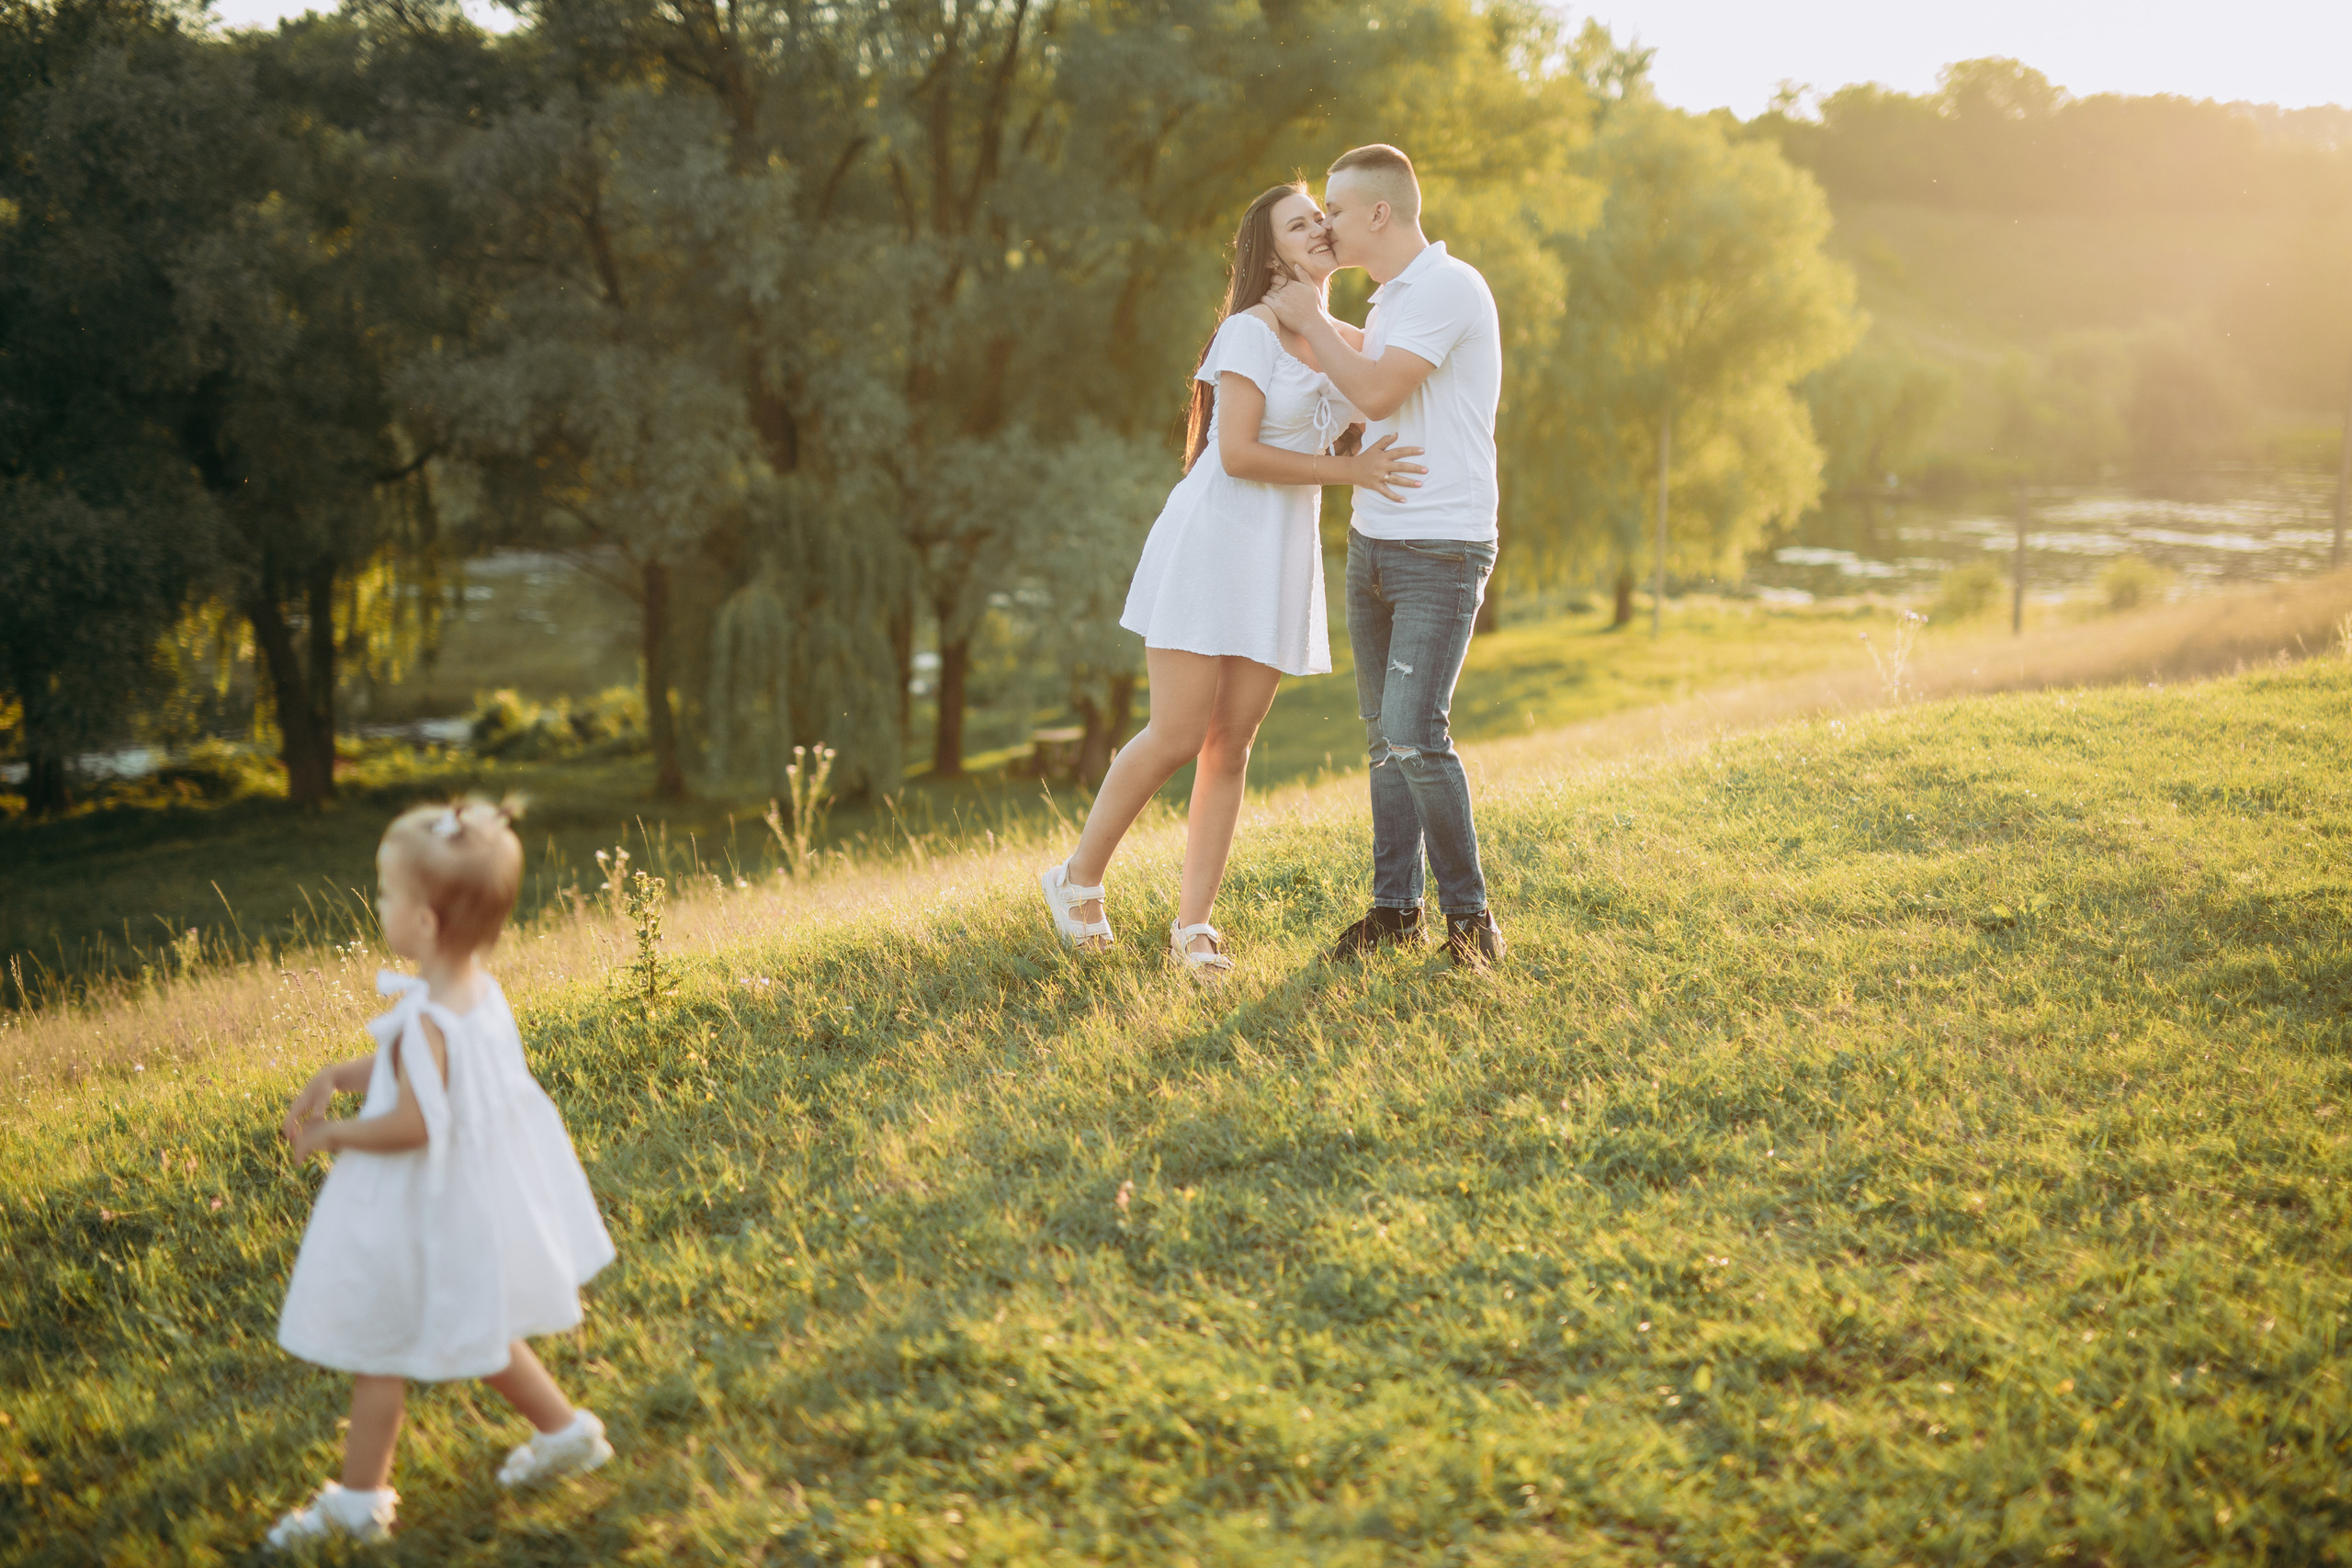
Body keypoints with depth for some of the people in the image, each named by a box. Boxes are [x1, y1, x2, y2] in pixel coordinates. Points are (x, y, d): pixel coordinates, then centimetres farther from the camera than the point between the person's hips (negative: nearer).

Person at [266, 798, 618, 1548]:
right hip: (476, 1197, 9)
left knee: (375, 1351, 9)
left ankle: (359, 1498, 22)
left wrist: (332, 1135, -14)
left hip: (420, 1212, -9)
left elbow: (410, 1126, -29)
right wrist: (338, 1076, 1)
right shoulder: (478, 989, -3)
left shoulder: (427, 1022, -30)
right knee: (475, 1335, 27)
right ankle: (565, 1430, 36)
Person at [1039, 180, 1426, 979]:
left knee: (1232, 744, 3)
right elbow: (1238, 454, -16)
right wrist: (1349, 470, -16)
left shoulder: (1344, 342, 14)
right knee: (1177, 737, -8)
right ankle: (1079, 877, 11)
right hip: (1213, 544, -6)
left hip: (1283, 561, 6)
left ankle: (1194, 922, 7)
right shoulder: (1250, 333, -8)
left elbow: (1365, 437, 26)